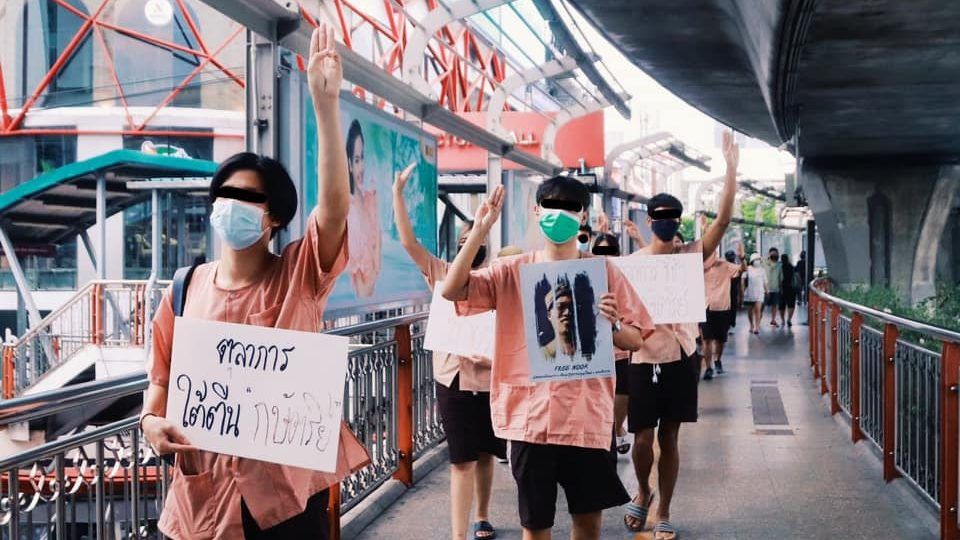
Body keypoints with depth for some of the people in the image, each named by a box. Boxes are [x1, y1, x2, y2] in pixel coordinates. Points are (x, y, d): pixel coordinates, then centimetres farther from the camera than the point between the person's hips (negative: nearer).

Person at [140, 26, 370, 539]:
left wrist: (325, 103, -28)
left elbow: (335, 204, -21)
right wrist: (151, 421, -13)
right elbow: (162, 379, 9)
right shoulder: (185, 289, 2)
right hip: (203, 494, 2)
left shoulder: (298, 276, -5)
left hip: (287, 488, -2)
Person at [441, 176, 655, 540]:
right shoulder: (512, 272, 1)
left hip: (586, 414, 1)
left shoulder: (604, 272, 2)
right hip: (530, 415, 0)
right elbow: (451, 290, -13)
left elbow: (635, 340, 5)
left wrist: (613, 324, -18)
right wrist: (479, 231, -18)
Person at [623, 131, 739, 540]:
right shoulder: (632, 263, 0)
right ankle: (643, 492, 30)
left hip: (682, 356, 1)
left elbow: (723, 219, -11)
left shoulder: (692, 255, 0)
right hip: (644, 358, -1)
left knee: (669, 437, 8)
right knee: (644, 438, -1)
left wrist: (731, 169, -19)